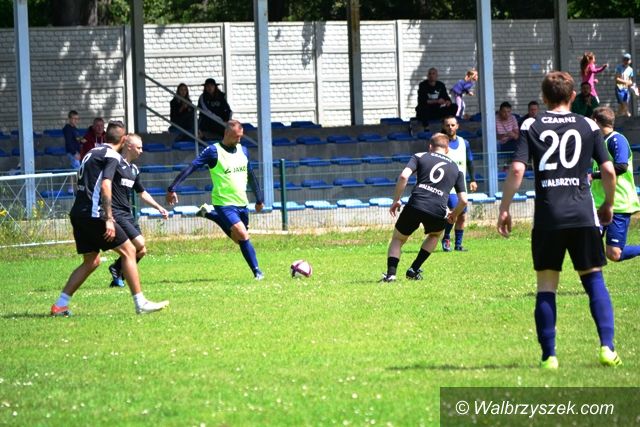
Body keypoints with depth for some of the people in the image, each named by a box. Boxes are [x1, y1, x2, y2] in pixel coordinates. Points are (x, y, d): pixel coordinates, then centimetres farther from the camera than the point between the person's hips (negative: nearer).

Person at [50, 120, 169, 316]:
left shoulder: (93, 152, 20)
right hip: (94, 214, -9)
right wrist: (109, 219, -24)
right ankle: (140, 303, -4)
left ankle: (60, 305, 10)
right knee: (128, 250, -2)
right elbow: (105, 185, -19)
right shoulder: (112, 156, -7)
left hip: (78, 214, 9)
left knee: (91, 261, 16)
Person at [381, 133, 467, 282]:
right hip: (438, 211, 1)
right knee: (435, 235, 34)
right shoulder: (456, 169, 23)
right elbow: (463, 200, 19)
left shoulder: (420, 157, 16)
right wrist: (453, 215, 38)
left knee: (397, 239, 18)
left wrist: (396, 200, 8)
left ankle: (391, 272, -4)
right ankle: (414, 270, 23)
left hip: (414, 206, -1)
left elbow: (403, 176, -1)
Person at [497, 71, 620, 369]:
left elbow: (517, 169, -6)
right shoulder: (588, 126, 7)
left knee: (546, 286, 5)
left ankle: (549, 356, 1)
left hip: (547, 218, 0)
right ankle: (607, 347, -6)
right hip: (583, 215, 1)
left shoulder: (532, 127, 4)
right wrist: (608, 205, 19)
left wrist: (504, 209, 1)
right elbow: (608, 170, 4)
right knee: (594, 280, 8)